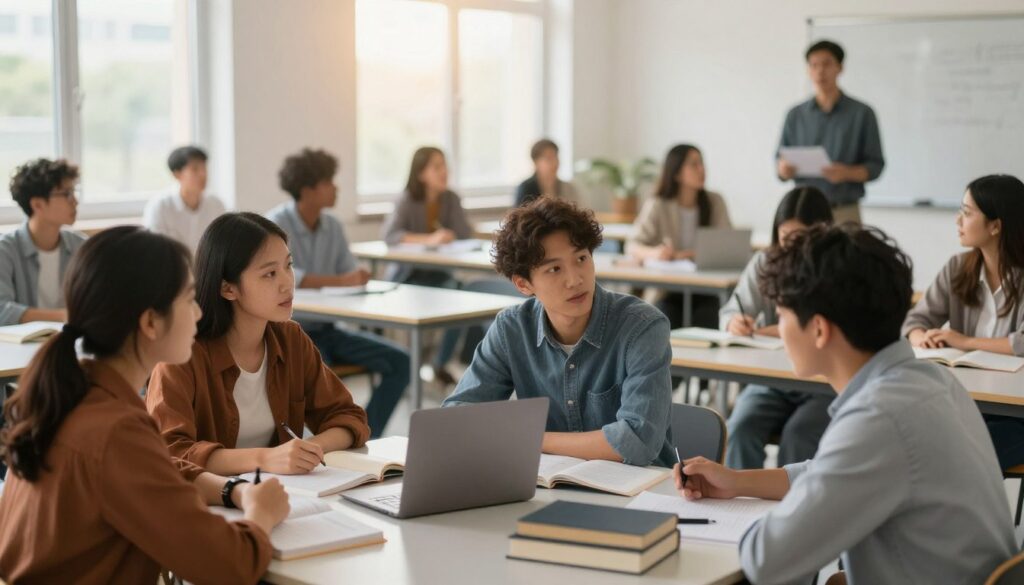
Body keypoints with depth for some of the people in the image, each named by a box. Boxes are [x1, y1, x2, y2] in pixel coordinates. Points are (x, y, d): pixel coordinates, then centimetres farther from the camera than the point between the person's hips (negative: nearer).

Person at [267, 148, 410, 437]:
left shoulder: (333, 226, 6)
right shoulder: (276, 223, -13)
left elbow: (352, 275, 4)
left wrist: (358, 279, -21)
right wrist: (340, 281, -33)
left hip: (326, 329, 7)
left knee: (398, 361, -7)